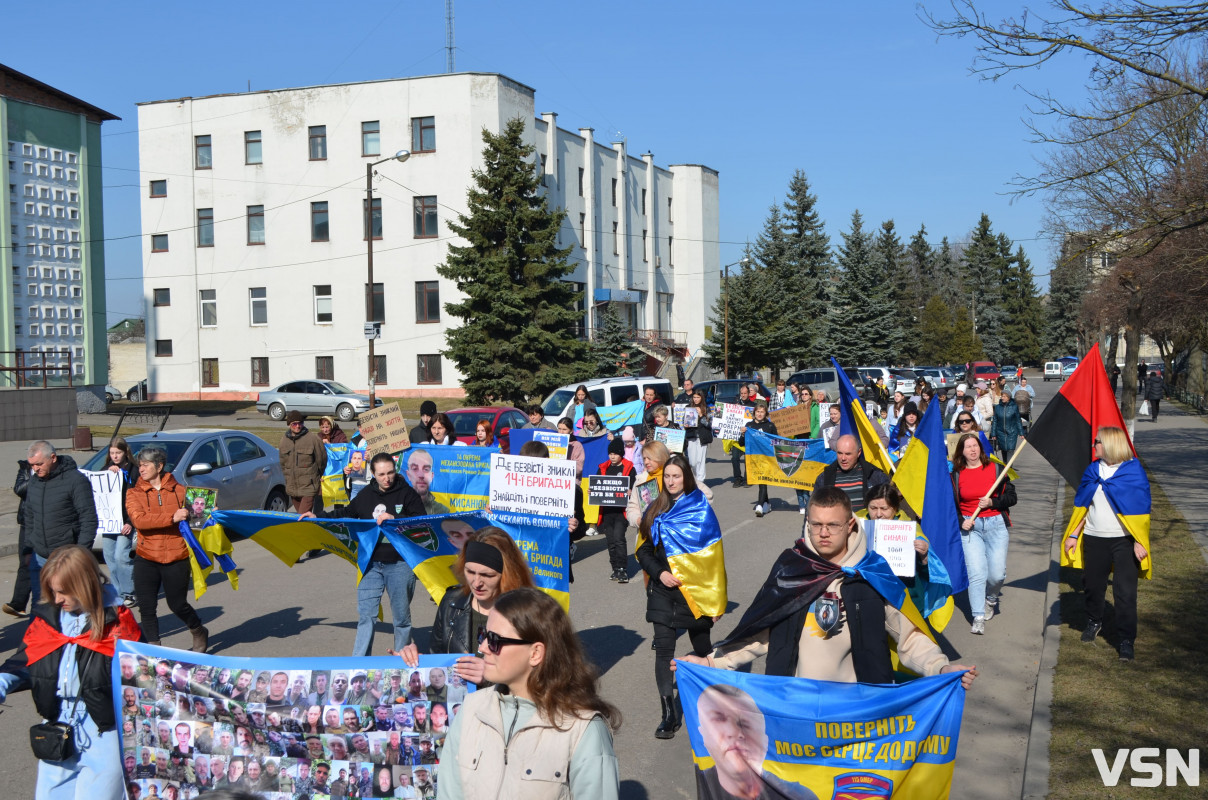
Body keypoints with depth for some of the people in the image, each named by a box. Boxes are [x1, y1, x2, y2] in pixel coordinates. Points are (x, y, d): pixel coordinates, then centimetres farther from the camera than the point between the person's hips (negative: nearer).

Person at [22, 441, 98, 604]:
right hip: (39, 558, 6)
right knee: (39, 603, 6)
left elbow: (89, 519, -12)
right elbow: (29, 517, 18)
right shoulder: (34, 481, 8)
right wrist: (28, 547, 13)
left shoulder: (76, 480, -12)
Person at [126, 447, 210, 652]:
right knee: (146, 607, -1)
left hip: (176, 558, -1)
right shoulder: (135, 494, 1)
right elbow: (138, 519, -17)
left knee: (178, 604, 8)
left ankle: (199, 633, 34)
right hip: (146, 559, 1)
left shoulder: (179, 491, 3)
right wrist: (172, 518, -25)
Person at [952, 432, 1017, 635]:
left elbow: (1011, 497, 3)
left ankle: (991, 599, 29)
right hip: (970, 526, 0)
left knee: (997, 573, -4)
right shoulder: (956, 475, 5)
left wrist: (992, 502, -13)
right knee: (976, 572, -11)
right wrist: (960, 521, -4)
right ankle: (978, 618, -5)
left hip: (995, 524, 0)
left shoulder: (996, 469, 3)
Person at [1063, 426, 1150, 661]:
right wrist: (1073, 535, 8)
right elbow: (1082, 505, 12)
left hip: (1124, 540, -4)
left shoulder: (1133, 470, -7)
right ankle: (1094, 622, 38)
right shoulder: (1092, 470, 7)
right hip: (1094, 538, 5)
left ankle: (1127, 639, 5)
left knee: (1125, 591, -4)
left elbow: (1141, 509, -7)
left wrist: (1140, 541, -13)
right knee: (1092, 585, 13)